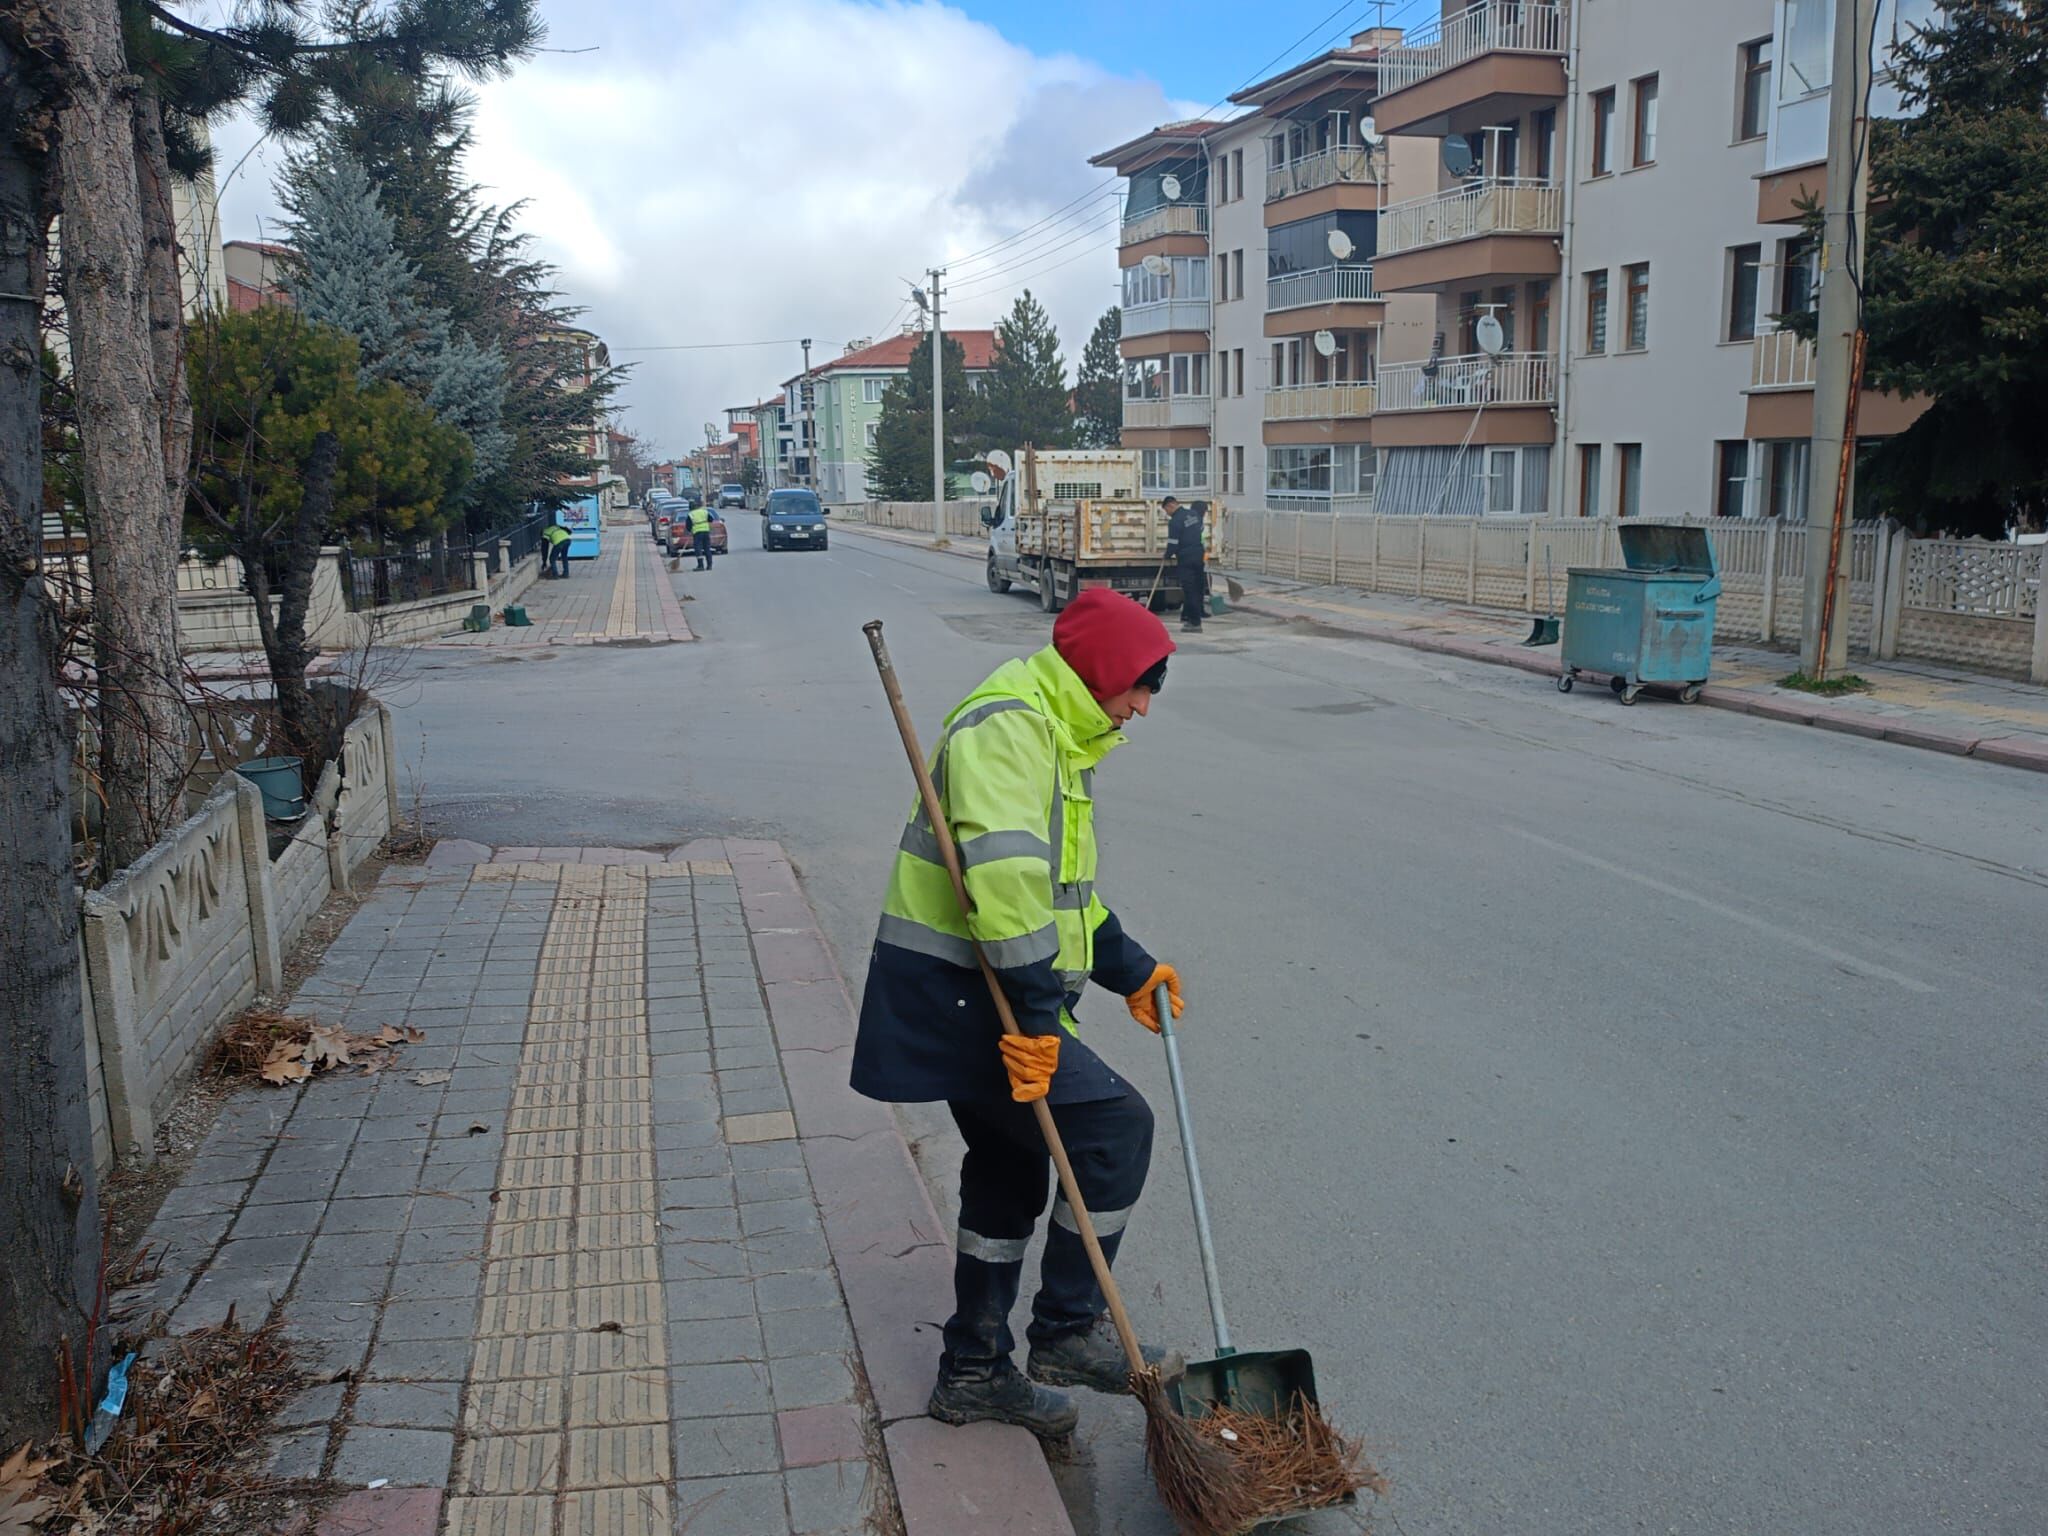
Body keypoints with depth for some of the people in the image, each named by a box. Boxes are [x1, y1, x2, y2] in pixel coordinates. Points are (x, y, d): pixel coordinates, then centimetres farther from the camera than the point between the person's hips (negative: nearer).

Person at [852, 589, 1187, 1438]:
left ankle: (974, 1371, 29)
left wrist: (1128, 969, 23)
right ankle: (1069, 1330, 3)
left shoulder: (1057, 735, 18)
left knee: (1008, 1169, 17)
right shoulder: (1008, 726, -17)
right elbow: (1006, 874, -29)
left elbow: (1065, 882, 27)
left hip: (964, 995, 11)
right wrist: (1037, 1011, -30)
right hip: (957, 992, -11)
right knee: (1116, 1125, -10)